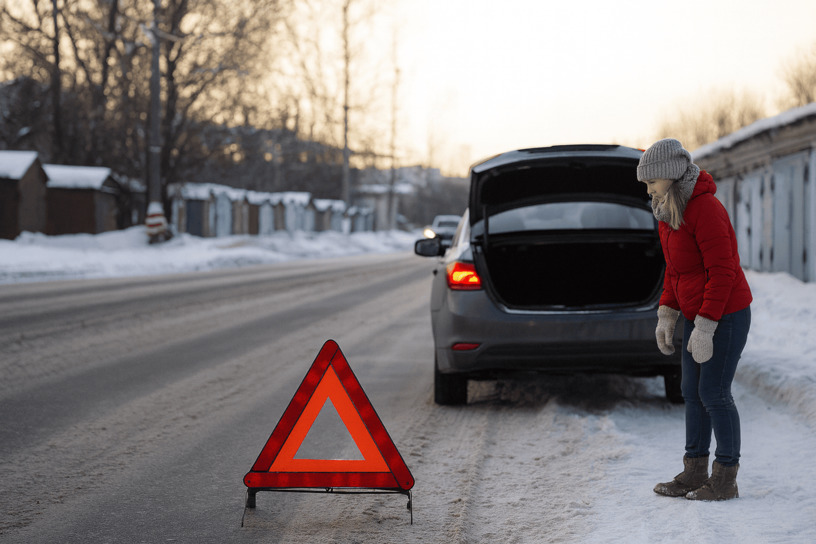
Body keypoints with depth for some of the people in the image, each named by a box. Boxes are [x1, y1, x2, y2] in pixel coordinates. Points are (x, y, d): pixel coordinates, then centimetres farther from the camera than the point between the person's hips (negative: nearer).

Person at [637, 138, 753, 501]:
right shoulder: (669, 212, 6)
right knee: (692, 392, 10)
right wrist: (666, 317, 9)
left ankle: (725, 480, 7)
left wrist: (704, 328, -25)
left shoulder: (705, 209, -22)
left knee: (714, 394, -4)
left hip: (727, 315, -9)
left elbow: (722, 272, -24)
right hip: (696, 315, 9)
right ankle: (694, 474, 19)